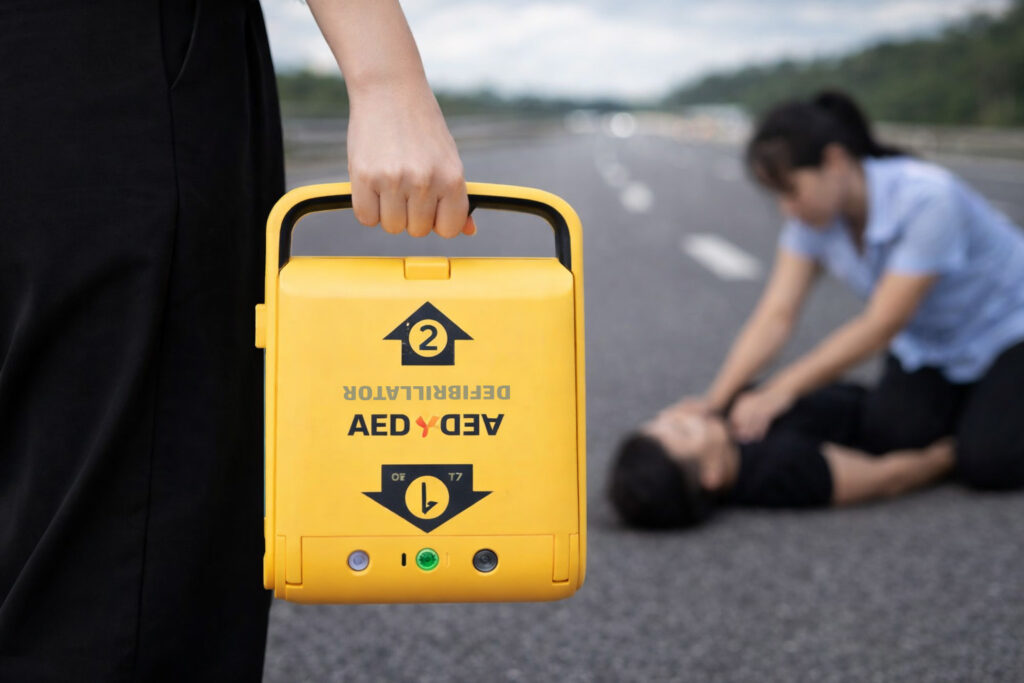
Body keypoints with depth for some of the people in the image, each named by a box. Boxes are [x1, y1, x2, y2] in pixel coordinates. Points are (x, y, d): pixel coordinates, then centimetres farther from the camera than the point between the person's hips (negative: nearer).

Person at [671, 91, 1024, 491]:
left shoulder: (925, 198, -33)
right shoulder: (813, 218, -14)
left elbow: (881, 326, -33)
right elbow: (776, 314, -21)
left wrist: (781, 391, -35)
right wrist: (714, 400, -34)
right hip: (928, 344, 6)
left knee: (986, 462, -24)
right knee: (888, 436, -19)